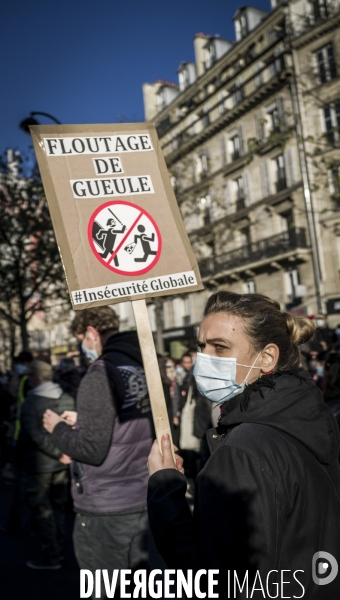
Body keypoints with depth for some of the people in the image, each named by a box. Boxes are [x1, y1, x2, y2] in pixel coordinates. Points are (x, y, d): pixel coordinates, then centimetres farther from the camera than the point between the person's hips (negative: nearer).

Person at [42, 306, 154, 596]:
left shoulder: (101, 374, -19)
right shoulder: (145, 368, 3)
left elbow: (92, 449, -21)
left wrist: (58, 428, -4)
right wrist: (83, 421, 15)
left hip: (106, 510, -7)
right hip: (142, 500, 8)